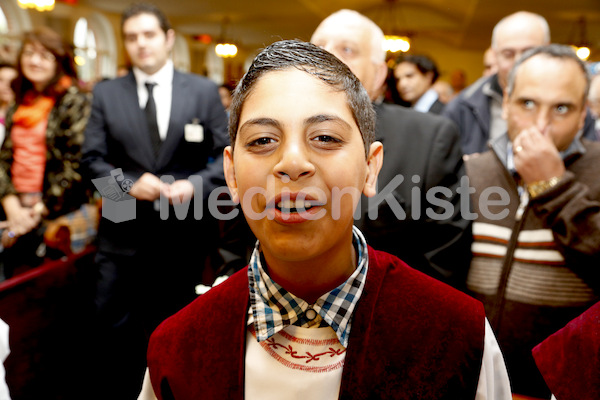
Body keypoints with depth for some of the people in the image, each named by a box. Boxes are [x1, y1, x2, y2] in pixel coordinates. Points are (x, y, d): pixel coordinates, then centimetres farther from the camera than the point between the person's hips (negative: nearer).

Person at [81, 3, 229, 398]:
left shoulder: (205, 91, 3)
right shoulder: (106, 93, 6)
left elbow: (227, 155, 0)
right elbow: (93, 158, 2)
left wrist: (195, 185, -17)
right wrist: (129, 184, -16)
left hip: (185, 232, 0)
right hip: (124, 233, 1)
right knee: (117, 331, 6)